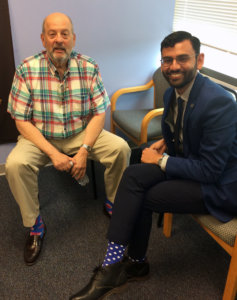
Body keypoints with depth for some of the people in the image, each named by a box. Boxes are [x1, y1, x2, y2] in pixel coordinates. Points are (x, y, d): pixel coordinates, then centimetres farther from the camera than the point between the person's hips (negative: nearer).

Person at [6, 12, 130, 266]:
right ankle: (34, 224, -3)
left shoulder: (89, 68, -7)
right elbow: (22, 121, -12)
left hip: (82, 134, 2)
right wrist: (53, 153, -21)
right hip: (40, 137, -1)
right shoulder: (26, 71, -12)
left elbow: (99, 113, -6)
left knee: (121, 148, -20)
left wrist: (84, 150, -19)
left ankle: (114, 203, 8)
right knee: (15, 164, -28)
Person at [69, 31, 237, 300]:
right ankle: (114, 264, -9)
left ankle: (135, 264, 8)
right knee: (133, 174, -16)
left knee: (140, 197, -16)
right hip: (189, 162, 8)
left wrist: (161, 161, -17)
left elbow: (210, 170, -24)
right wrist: (164, 143, -2)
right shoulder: (172, 93, 1)